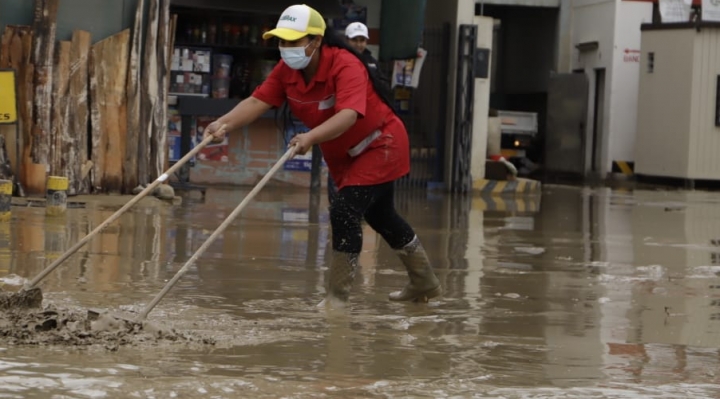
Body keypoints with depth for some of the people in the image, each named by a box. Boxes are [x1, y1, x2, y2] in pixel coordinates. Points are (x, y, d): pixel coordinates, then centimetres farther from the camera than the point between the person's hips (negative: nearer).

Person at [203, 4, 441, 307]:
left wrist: (311, 137, -64)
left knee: (345, 211, -21)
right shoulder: (287, 70, -13)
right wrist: (224, 124, -40)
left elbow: (348, 116, -48)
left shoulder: (346, 66, -33)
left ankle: (337, 298, -10)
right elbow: (257, 102, -22)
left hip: (380, 145, -8)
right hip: (343, 154, 8)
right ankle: (425, 284, 38)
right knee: (380, 217, 20)